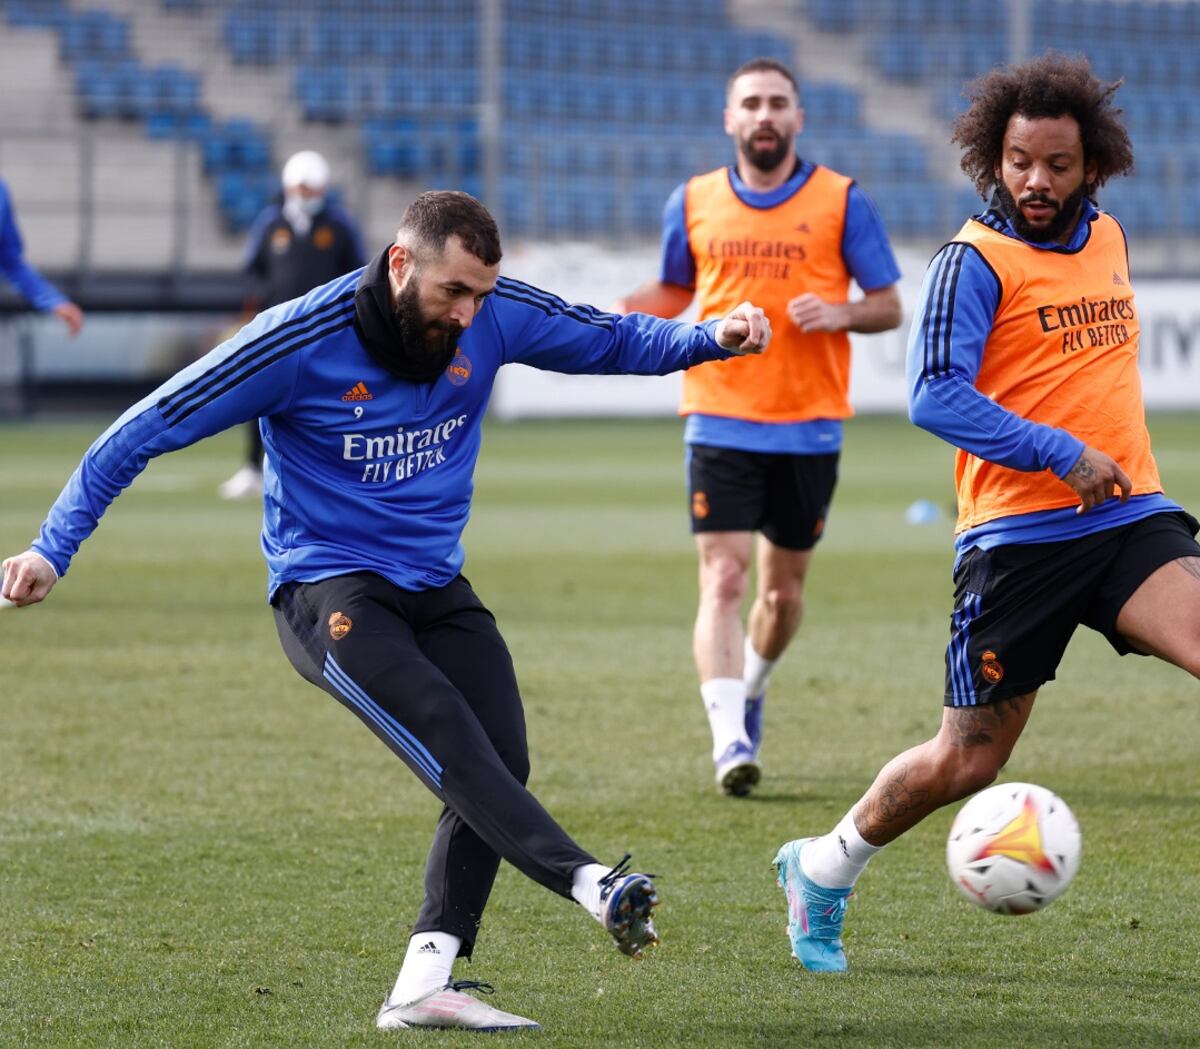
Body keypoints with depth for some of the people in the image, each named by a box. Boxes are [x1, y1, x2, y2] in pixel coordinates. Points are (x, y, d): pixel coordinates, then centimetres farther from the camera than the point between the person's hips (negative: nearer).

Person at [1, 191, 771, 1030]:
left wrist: (711, 338, -9)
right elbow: (146, 431, -11)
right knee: (446, 734, -28)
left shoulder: (496, 316, -4)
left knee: (500, 762, -14)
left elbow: (615, 341, 11)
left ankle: (423, 986, -14)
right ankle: (593, 885, -44)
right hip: (327, 590, -6)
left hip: (435, 587, 6)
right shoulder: (302, 340, -16)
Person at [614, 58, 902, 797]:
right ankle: (730, 740, -19)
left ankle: (753, 687, 41)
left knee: (784, 586, 12)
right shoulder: (694, 203, 6)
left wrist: (840, 312, -18)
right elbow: (673, 292, 19)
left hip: (810, 426, 0)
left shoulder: (842, 202, 0)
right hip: (721, 424, 0)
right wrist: (612, 317, 0)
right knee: (724, 579, -13)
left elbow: (889, 306, 3)